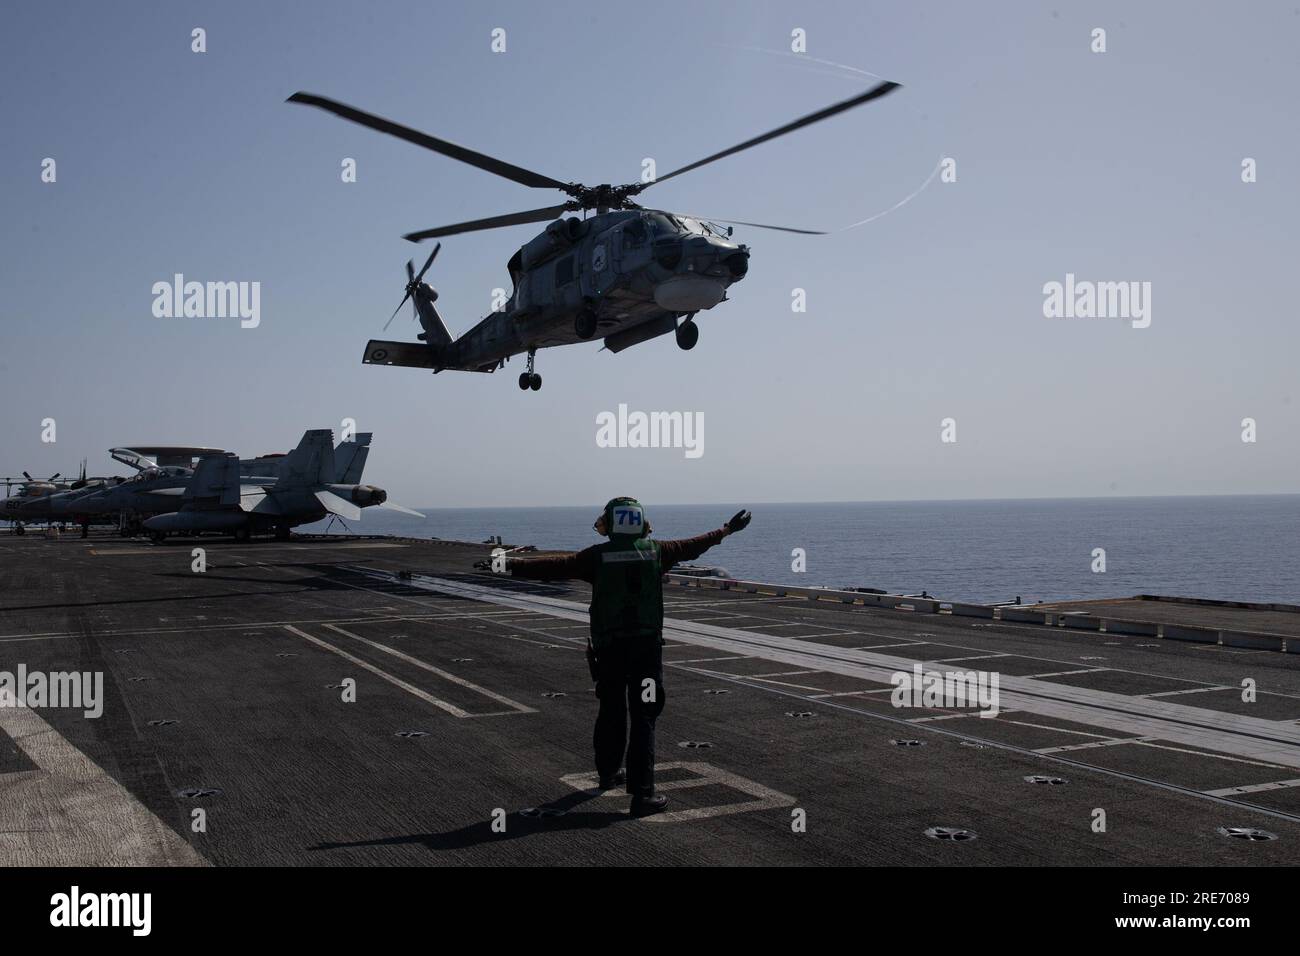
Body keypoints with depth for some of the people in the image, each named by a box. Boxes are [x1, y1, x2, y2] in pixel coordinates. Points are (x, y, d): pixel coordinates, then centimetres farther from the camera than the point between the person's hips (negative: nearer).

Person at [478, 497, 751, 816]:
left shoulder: (597, 556, -3)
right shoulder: (656, 552, 2)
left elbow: (554, 566, -8)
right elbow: (694, 545, 15)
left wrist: (510, 565, -3)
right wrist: (727, 529, 31)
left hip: (608, 647, 1)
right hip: (647, 645, -1)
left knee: (611, 711, 19)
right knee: (643, 717, 0)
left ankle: (608, 772, 38)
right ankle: (642, 793, -7)